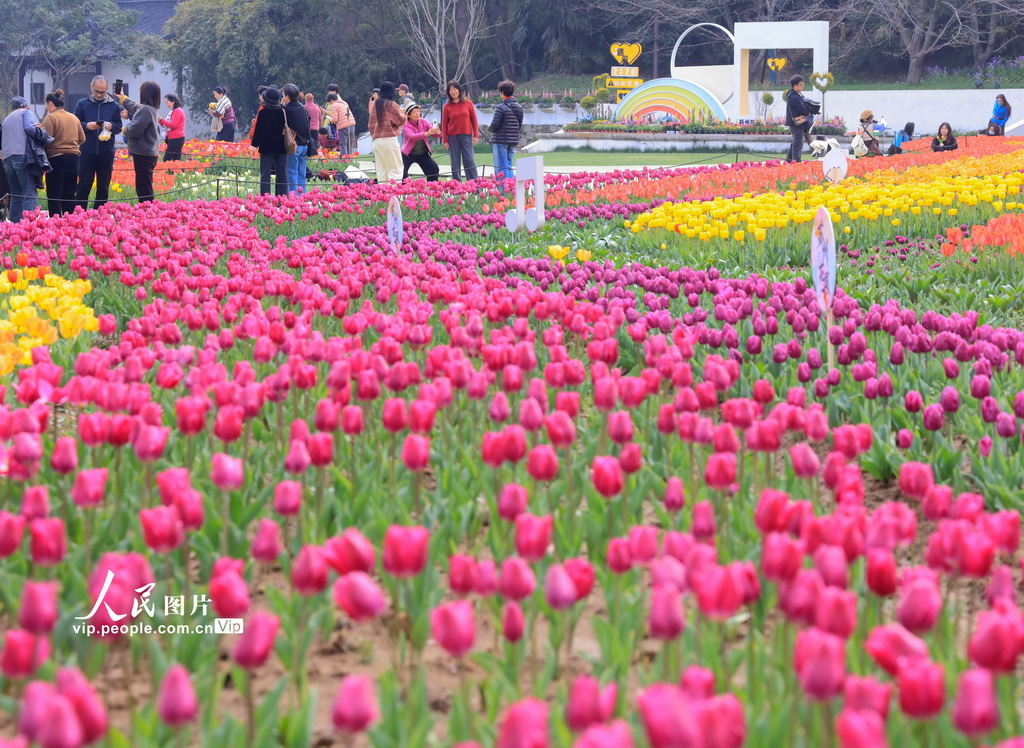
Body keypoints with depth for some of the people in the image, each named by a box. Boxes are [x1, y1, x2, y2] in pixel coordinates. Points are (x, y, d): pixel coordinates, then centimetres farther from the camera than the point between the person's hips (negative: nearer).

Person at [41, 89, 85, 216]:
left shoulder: (51, 118, -8)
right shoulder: (74, 118, 10)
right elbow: (82, 138, 13)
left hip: (56, 158, -6)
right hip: (74, 158, 6)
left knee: (54, 195, -2)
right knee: (69, 194, 12)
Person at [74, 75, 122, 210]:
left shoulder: (114, 105, 6)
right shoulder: (82, 104, 4)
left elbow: (119, 126, 8)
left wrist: (111, 126, -14)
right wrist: (87, 126, -15)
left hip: (106, 153, 1)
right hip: (87, 152, -1)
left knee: (103, 187, 7)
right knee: (84, 185, -1)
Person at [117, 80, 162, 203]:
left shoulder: (145, 110, -20)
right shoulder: (152, 109, 13)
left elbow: (135, 130, -25)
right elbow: (135, 107, 35)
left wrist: (124, 129, -2)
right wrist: (123, 98, 49)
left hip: (143, 155, -11)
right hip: (150, 154, 11)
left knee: (144, 191, -10)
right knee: (143, 189, 18)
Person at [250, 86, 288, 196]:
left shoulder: (262, 112, -9)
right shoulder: (282, 112, -2)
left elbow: (257, 129, -7)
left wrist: (255, 144, 1)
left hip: (266, 147, -2)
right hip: (281, 147, 2)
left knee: (265, 174, 1)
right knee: (282, 174, 7)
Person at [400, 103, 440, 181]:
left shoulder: (424, 122, -3)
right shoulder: (406, 124, -13)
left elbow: (436, 135, -11)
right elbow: (412, 137, -32)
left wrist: (437, 132, -37)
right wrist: (427, 133, -46)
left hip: (423, 154, 3)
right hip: (408, 154, -3)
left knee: (434, 169, -10)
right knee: (402, 173, -14)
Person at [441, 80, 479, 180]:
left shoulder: (468, 103, 4)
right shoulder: (447, 106, 4)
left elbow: (474, 120, 6)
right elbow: (444, 124, 5)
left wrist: (475, 135, -1)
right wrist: (445, 140, -1)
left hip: (466, 136, -1)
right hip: (452, 137, 1)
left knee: (470, 161, -4)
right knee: (455, 163, 2)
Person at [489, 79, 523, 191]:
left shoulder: (501, 107, -14)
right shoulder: (519, 107, 8)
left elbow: (494, 125, -15)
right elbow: (520, 125, 12)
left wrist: (491, 130, 6)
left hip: (500, 141, -7)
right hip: (514, 141, 7)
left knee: (501, 168, -2)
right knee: (509, 166, 14)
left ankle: (504, 191, -5)